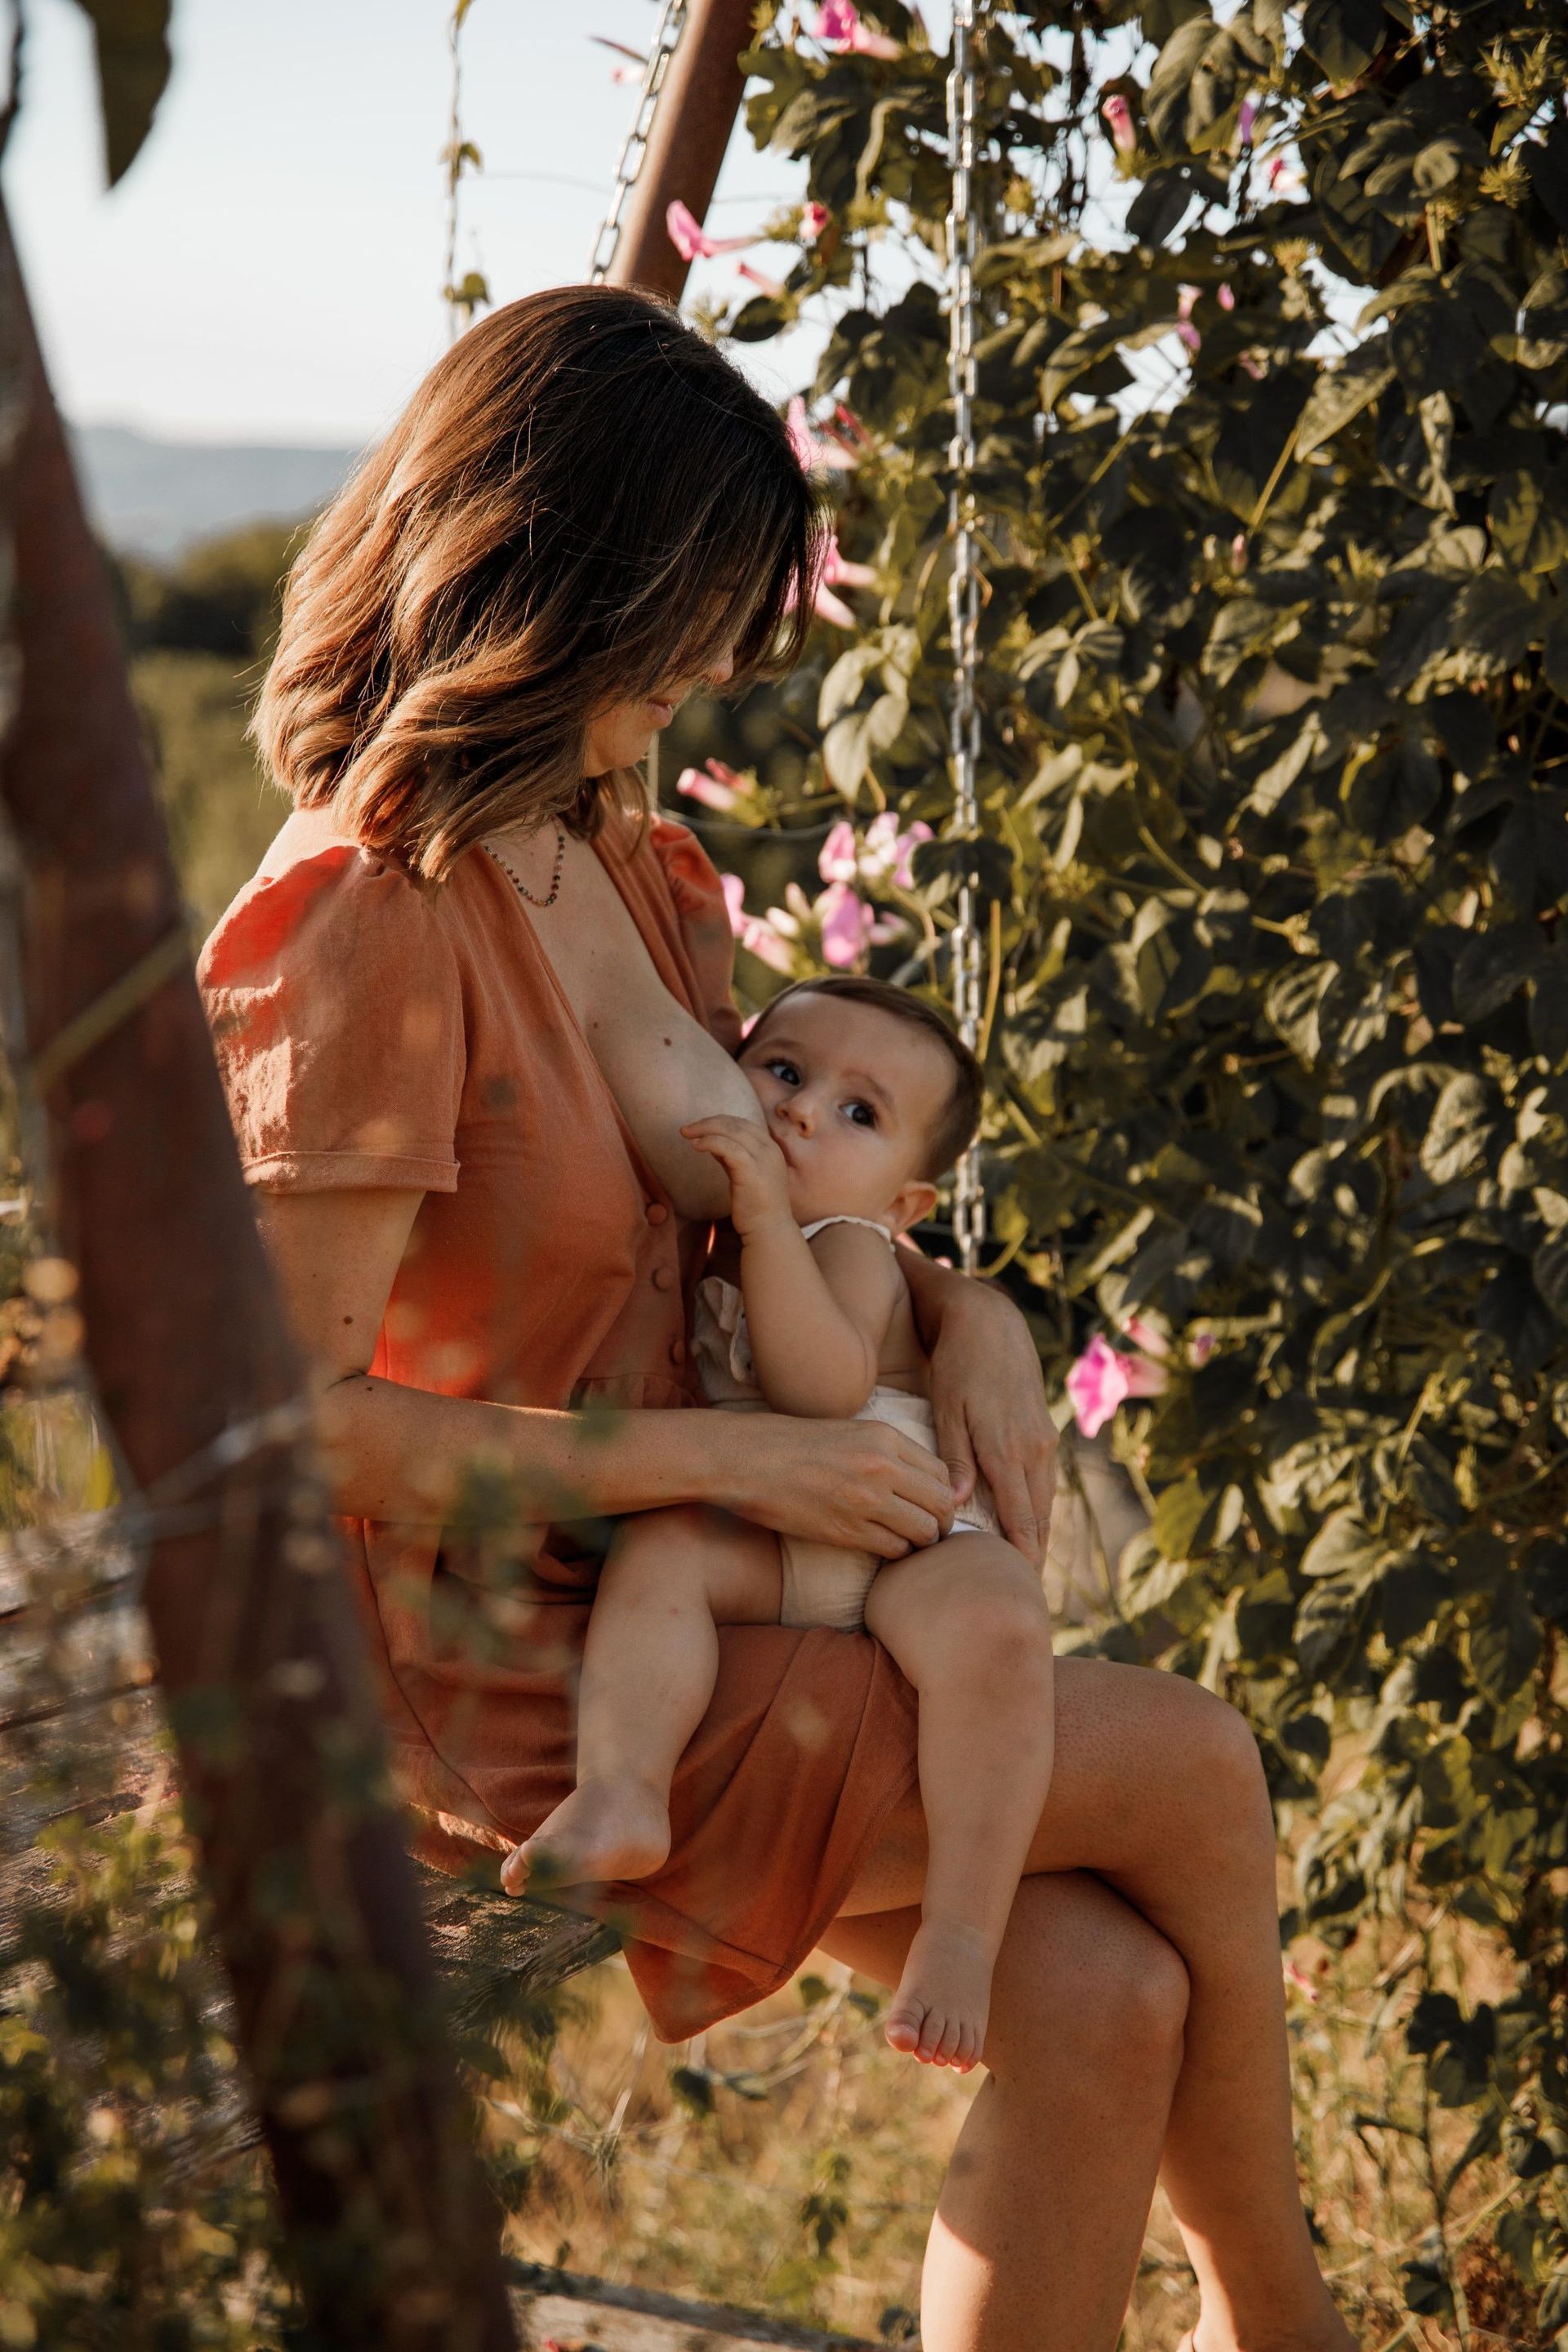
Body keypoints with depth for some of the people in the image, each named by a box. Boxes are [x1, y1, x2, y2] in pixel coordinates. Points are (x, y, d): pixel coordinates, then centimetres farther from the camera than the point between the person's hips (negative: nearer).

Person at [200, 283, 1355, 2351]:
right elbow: (295, 1417, -23)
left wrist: (967, 1313, -1)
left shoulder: (624, 865, 9)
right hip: (511, 1694, -8)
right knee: (1187, 1769, -10)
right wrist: (729, 1457, -21)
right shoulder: (370, 934, -19)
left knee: (1102, 2001, -11)